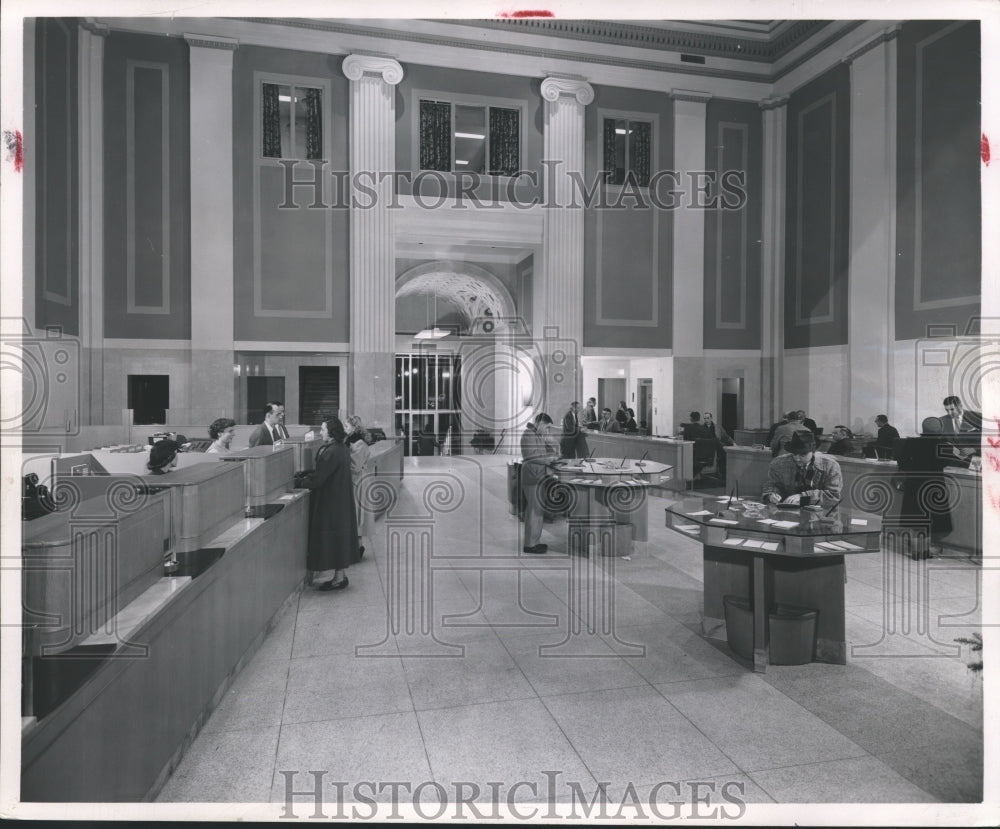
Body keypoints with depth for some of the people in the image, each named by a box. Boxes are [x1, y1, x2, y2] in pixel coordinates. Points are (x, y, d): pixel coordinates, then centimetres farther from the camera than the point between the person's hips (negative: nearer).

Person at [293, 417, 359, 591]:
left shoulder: (330, 452, -22)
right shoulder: (342, 448, 7)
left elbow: (316, 480, -21)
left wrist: (297, 482, -7)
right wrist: (302, 475, 9)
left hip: (329, 503, -10)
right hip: (341, 503, 10)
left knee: (328, 539, 1)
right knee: (338, 537, 16)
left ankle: (329, 576, 10)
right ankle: (340, 575, 25)